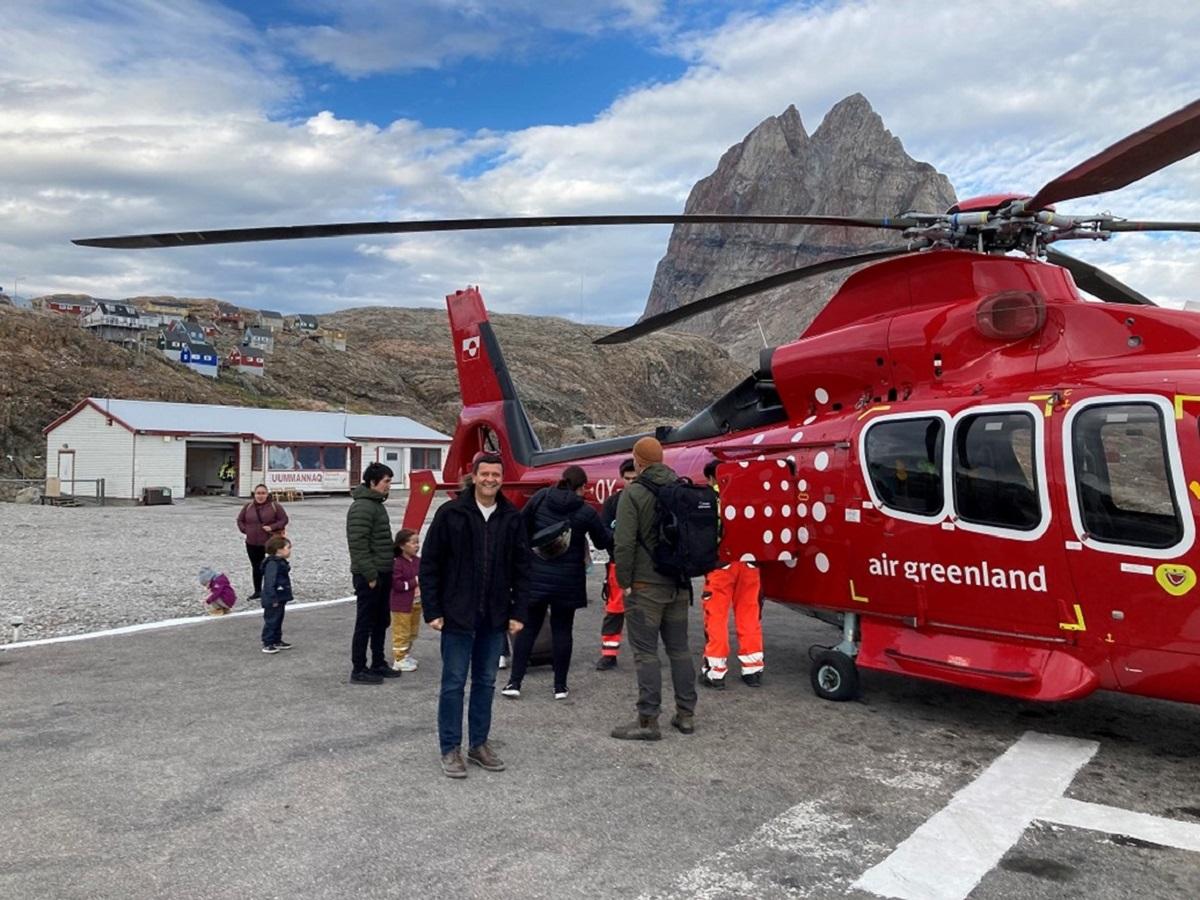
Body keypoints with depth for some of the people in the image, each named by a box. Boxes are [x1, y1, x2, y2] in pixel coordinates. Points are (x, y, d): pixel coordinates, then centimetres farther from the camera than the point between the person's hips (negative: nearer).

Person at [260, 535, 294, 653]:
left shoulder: (281, 562, 11)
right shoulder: (272, 564, -22)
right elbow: (270, 583, -25)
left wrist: (286, 596, 23)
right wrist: (273, 599, -25)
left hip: (281, 598, 10)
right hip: (273, 601, -10)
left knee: (278, 620, 18)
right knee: (271, 621, -3)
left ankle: (277, 641, 28)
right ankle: (267, 644, 3)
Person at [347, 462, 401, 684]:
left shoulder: (376, 504, 15)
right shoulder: (362, 507, -17)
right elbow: (358, 545, -23)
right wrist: (370, 575, -23)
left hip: (382, 574, 10)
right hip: (369, 576, -10)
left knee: (381, 622, 16)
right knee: (365, 623, -2)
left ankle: (378, 664, 27)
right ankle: (358, 670, 7)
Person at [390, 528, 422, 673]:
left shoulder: (418, 561, 4)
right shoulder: (397, 564, -17)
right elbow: (397, 584, -22)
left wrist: (420, 586, -9)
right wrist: (415, 582, -18)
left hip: (416, 604, 7)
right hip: (401, 605, -7)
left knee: (412, 632, 17)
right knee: (401, 633, 1)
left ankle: (406, 655, 32)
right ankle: (399, 659, 11)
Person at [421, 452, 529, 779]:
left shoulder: (512, 518, 3)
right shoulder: (450, 513, -7)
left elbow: (521, 568, 6)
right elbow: (430, 565, -5)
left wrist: (518, 612, 1)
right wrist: (432, 611, -8)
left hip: (495, 617, 4)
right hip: (458, 616, -3)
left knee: (486, 682, 13)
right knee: (454, 683, 5)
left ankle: (479, 744, 26)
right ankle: (450, 749, 16)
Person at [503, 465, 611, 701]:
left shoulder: (540, 498, -2)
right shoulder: (586, 512, -8)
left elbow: (521, 527, 2)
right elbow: (604, 542, 3)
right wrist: (614, 532, 24)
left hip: (536, 575, 2)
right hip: (568, 581, -2)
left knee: (528, 627, 10)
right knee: (562, 630, 8)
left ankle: (514, 682, 10)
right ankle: (560, 686, 13)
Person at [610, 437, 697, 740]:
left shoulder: (633, 494, -11)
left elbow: (624, 544, -17)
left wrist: (624, 582, -8)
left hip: (645, 586, -6)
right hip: (679, 585, 6)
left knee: (646, 652, -1)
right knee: (679, 649, 14)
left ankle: (648, 721, 1)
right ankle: (686, 714, 21)